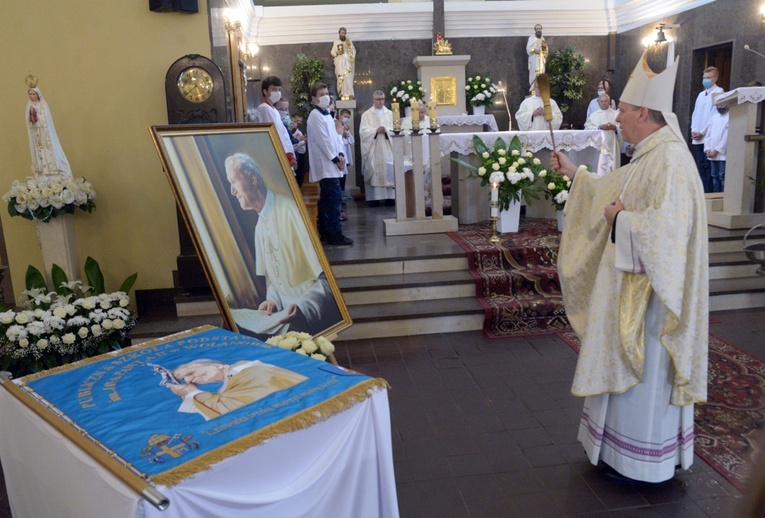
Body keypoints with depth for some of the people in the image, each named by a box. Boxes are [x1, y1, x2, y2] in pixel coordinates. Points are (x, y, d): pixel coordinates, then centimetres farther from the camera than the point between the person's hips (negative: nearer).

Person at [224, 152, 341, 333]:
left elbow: (325, 277, -18)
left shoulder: (290, 210, -15)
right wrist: (273, 300, 0)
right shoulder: (260, 225, 12)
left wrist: (302, 308, -27)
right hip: (285, 313, 8)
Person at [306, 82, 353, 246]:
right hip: (326, 165, -9)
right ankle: (335, 235, -10)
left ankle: (325, 232, 17)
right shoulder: (315, 116, -10)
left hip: (330, 164, 9)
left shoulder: (327, 115, 18)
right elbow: (323, 140, -16)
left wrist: (341, 154, 1)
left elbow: (335, 136, 16)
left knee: (326, 199, 11)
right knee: (335, 198, -12)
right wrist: (335, 159, -13)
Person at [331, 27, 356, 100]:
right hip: (339, 63, 1)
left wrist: (349, 44, -15)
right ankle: (342, 94, 0)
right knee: (340, 78, -5)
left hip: (347, 62, -1)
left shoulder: (348, 41, 7)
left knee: (347, 77, -11)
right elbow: (332, 52, 11)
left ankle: (348, 94, -11)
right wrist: (337, 52, -9)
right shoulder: (336, 42, 9)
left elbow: (353, 52, -1)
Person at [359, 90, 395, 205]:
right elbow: (363, 132, -5)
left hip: (388, 149, 2)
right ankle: (375, 198, -2)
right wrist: (376, 130, -17)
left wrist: (386, 131, -16)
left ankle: (390, 197, 4)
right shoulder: (366, 115, 7)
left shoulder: (390, 114, 12)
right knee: (374, 172, -5)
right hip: (373, 150, -2)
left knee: (389, 172, -1)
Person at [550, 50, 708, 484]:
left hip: (649, 288, -10)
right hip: (633, 281, 10)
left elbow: (667, 224, -32)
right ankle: (628, 445, 35)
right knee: (634, 367, 19)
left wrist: (619, 218, -18)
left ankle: (644, 463, 20)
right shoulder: (649, 156, 10)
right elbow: (614, 189, 25)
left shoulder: (670, 159, -22)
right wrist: (574, 173, 24)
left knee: (645, 372, 3)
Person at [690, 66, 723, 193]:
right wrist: (693, 129, 2)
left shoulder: (718, 92, -3)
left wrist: (702, 132, -12)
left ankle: (707, 192, -4)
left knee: (708, 167, -7)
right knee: (700, 166, 8)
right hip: (697, 137, 7)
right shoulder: (701, 94, 19)